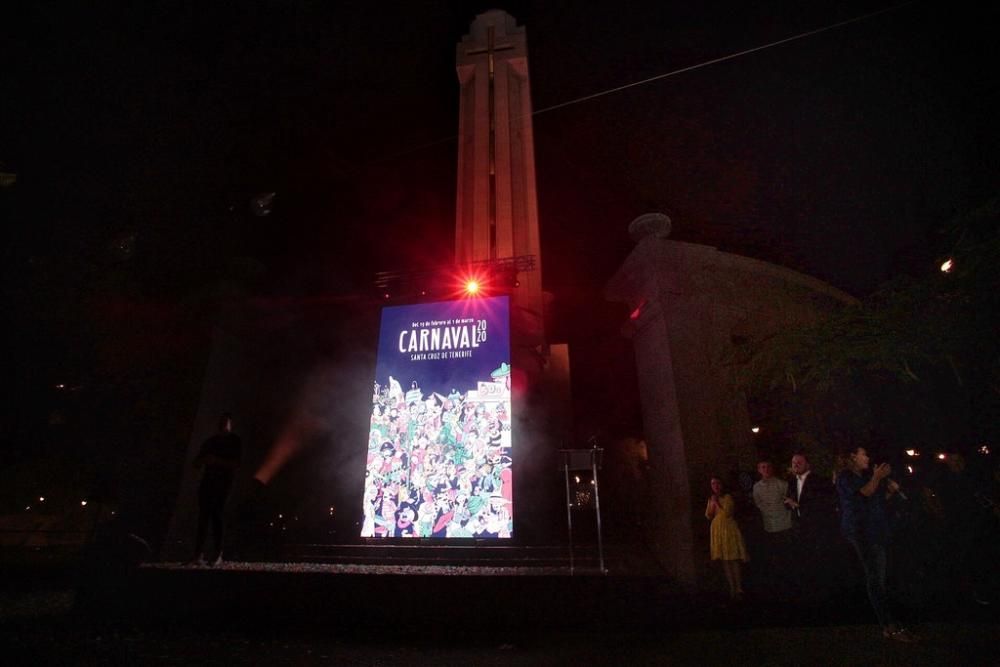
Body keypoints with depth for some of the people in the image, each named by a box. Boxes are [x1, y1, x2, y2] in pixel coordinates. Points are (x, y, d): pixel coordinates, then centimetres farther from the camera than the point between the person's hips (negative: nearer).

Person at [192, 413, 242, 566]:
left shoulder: (235, 441, 8)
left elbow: (236, 464, -3)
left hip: (224, 483, -4)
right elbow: (196, 463, 17)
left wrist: (217, 460, -15)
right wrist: (205, 459, -5)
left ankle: (218, 554, -8)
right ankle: (199, 553, -7)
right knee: (203, 516, -7)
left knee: (216, 516, -10)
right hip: (208, 481, 4)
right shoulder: (210, 441, 19)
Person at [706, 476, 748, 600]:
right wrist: (712, 504, -6)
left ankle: (739, 589, 2)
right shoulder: (711, 499, 11)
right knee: (725, 561, 6)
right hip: (717, 531, 5)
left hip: (729, 530, -5)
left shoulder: (727, 497, -4)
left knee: (734, 560, -5)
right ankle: (732, 589, 13)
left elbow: (727, 513, -17)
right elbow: (708, 516, 6)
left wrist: (717, 503, -12)